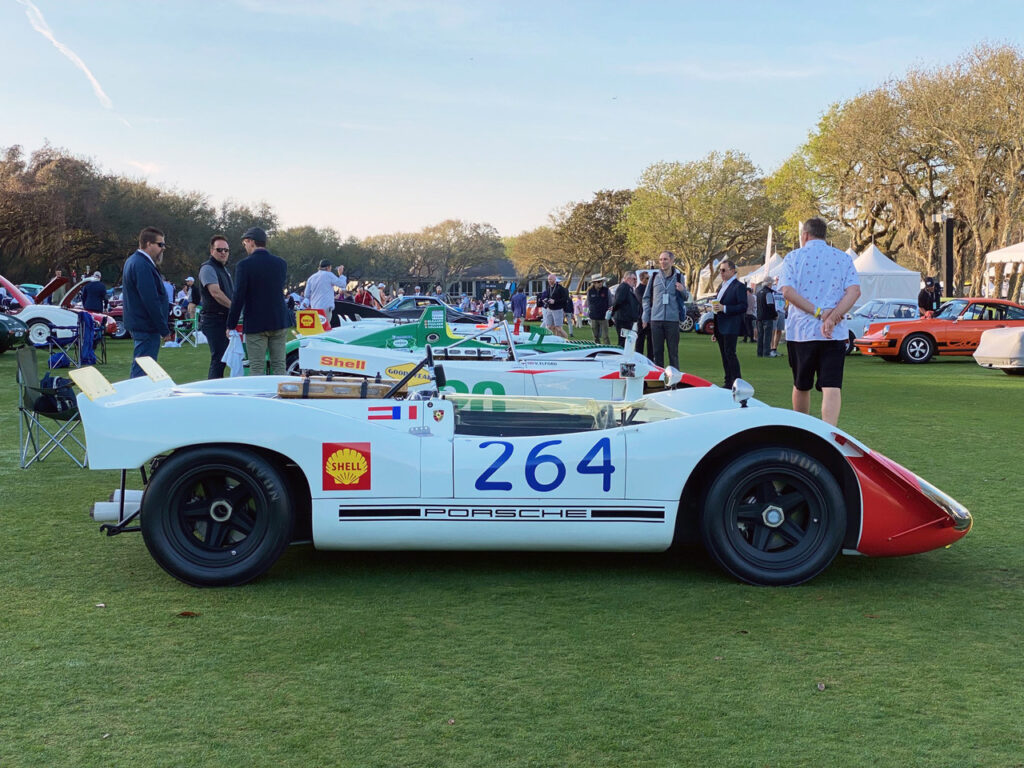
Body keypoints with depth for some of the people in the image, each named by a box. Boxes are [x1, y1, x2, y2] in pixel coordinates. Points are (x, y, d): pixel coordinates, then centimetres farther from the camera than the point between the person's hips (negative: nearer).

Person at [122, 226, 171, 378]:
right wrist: (164, 329, -18)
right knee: (143, 372, -10)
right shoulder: (142, 266, -19)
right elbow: (151, 301, -22)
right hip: (147, 326, -11)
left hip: (137, 324, 11)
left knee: (137, 370, 16)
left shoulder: (133, 261, 16)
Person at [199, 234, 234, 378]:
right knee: (219, 358, -12)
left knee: (224, 358, 12)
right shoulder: (208, 268, -10)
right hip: (214, 319, -9)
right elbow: (215, 292, -23)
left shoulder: (224, 269, 21)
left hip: (226, 319, 9)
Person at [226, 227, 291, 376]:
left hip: (255, 324, -4)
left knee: (256, 369, 0)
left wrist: (231, 325, -3)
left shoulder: (244, 265, -10)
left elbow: (238, 297, -11)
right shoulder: (281, 263, 5)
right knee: (279, 366, 7)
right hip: (279, 322, 4)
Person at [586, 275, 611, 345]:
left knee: (605, 337, -9)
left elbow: (610, 304, 6)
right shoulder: (590, 291, 3)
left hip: (604, 318, -2)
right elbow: (588, 304, 13)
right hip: (594, 318, 2)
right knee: (596, 337, 10)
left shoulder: (606, 290, -1)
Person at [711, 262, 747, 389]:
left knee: (730, 354, -12)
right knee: (724, 355, 9)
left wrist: (724, 308, -23)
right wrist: (715, 331, 22)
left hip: (731, 328, -9)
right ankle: (728, 383, 14)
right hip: (720, 328, 9)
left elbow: (743, 307, -15)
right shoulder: (722, 287, 20)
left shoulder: (739, 286, -7)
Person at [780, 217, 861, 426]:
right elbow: (854, 291, -6)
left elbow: (787, 291, -10)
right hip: (835, 334, 0)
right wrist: (832, 318, -14)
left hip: (800, 332, 0)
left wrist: (819, 313, -11)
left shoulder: (793, 258, 4)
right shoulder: (843, 258, 8)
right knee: (832, 387, -7)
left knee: (801, 386, 15)